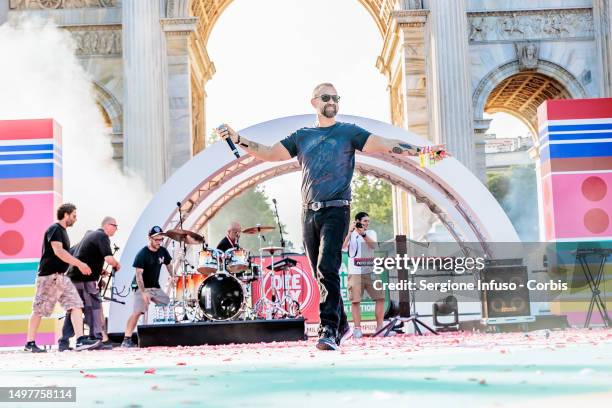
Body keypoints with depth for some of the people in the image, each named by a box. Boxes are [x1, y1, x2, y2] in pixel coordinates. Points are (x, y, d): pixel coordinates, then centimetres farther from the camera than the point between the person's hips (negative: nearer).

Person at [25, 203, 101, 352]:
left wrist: (78, 266, 22)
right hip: (49, 276, -9)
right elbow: (58, 251, -23)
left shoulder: (62, 231, 18)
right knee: (39, 310, 2)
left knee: (76, 305, -4)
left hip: (61, 276, 9)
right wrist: (80, 264, -23)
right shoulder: (54, 229, -10)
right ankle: (30, 343, 12)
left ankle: (80, 340, -12)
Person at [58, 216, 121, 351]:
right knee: (94, 308, -4)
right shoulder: (102, 236, -8)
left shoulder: (90, 234, 20)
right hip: (85, 279, -9)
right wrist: (117, 265, -1)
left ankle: (63, 343, 12)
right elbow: (109, 258, -20)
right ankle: (99, 340, -6)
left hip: (73, 277, 9)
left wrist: (100, 270, 25)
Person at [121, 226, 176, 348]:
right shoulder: (142, 254, -18)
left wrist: (172, 276, 1)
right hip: (142, 288, -7)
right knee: (137, 312, -22)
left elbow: (168, 264, 20)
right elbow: (138, 274, -23)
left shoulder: (163, 251, 2)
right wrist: (143, 292, -32)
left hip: (156, 287, 7)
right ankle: (126, 340, -22)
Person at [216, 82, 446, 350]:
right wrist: (237, 139, 3)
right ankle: (342, 325, 21)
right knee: (322, 274, 8)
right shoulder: (301, 136, 17)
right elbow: (269, 154, 15)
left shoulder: (348, 132, 7)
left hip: (336, 210, -4)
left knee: (327, 270, -19)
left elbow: (385, 145, -3)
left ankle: (329, 330, -22)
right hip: (309, 212, 4)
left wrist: (420, 150, -15)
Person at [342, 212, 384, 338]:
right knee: (355, 300, -6)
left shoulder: (371, 233, 13)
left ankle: (379, 327, 2)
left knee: (380, 298, -5)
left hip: (371, 271, 2)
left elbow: (373, 245, -7)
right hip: (355, 272, -2)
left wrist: (363, 234, -20)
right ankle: (357, 329, 0)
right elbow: (344, 247, -9)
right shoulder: (350, 234, 8)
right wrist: (350, 232, -18)